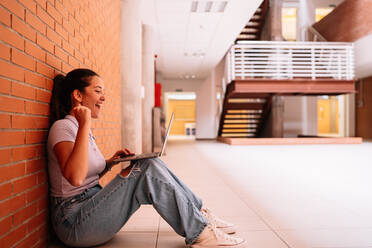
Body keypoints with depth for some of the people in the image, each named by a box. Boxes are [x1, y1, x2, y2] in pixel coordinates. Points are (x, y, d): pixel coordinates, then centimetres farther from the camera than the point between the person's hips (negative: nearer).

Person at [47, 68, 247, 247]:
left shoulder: (79, 127, 14)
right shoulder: (63, 127, -15)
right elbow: (75, 178, -32)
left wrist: (110, 162, 4)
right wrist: (85, 125, -30)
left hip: (90, 209, 9)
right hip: (75, 224, -9)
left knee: (152, 165, -4)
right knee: (148, 169, -21)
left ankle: (200, 215, 2)